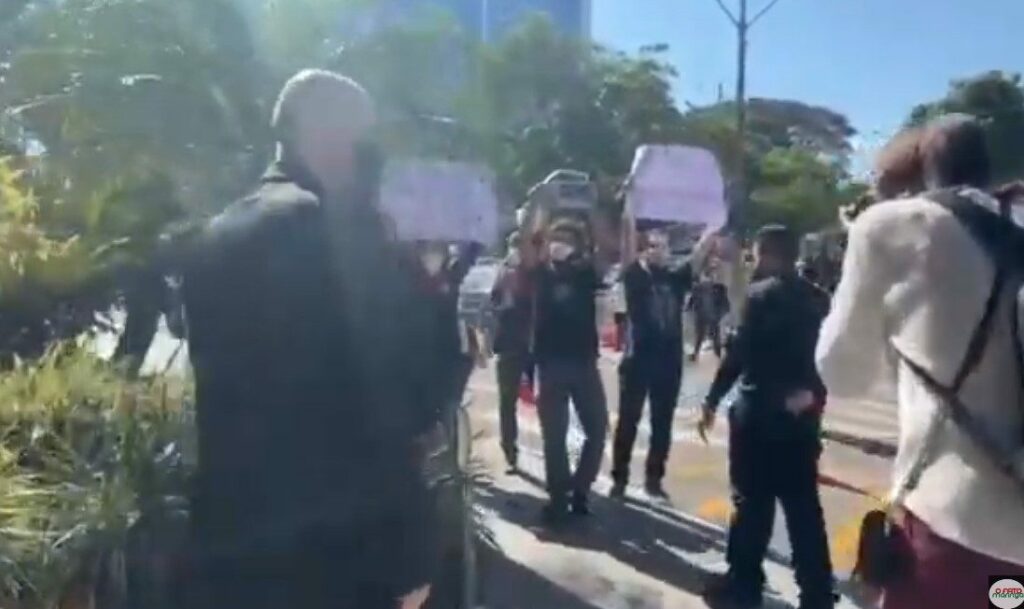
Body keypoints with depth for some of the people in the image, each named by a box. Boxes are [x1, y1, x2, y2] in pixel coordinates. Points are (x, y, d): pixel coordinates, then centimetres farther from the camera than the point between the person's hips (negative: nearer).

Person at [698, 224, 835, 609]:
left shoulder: (762, 294, -9)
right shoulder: (817, 299, 10)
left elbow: (738, 352, -13)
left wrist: (712, 400, -8)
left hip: (759, 411, -6)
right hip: (801, 414, 6)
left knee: (752, 501, 3)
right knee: (804, 505, 10)